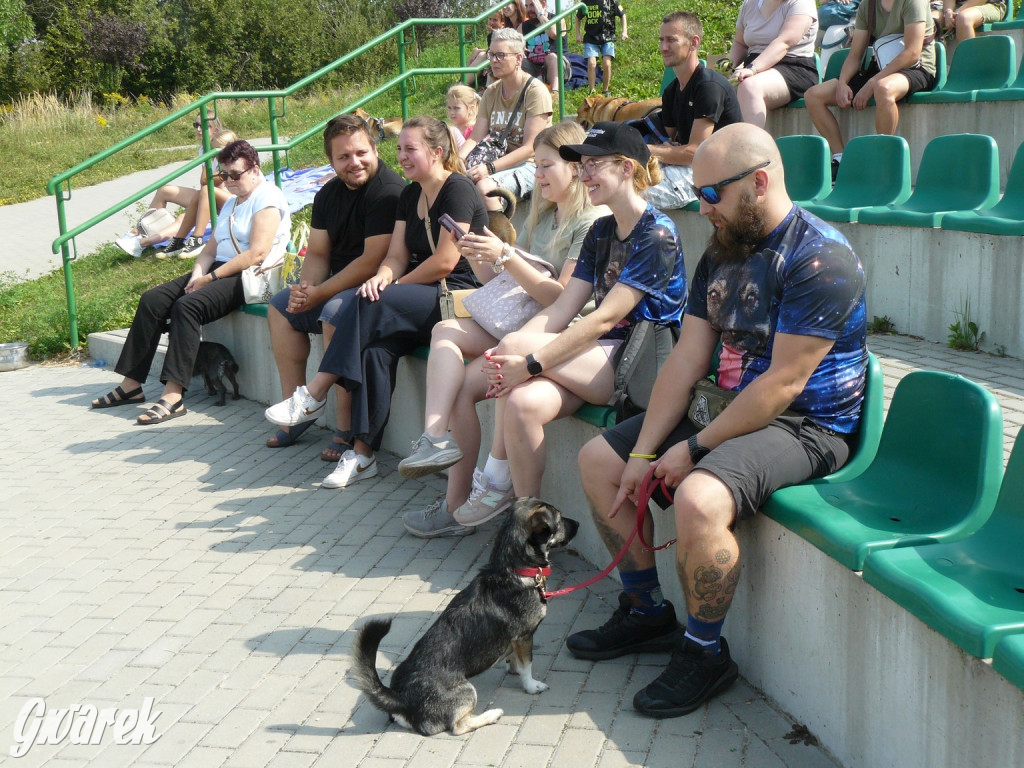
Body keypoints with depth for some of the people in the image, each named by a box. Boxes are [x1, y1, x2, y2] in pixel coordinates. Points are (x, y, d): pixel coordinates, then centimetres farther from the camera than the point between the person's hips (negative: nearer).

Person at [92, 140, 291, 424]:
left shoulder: (267, 198, -6)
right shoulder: (232, 203, 24)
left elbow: (257, 253, -18)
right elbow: (212, 247, 17)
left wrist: (211, 277, -17)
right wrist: (197, 273, -4)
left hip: (248, 276, -9)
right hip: (219, 272, 10)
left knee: (187, 306, -31)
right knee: (152, 300, -5)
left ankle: (173, 395, -36)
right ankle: (131, 385, -5)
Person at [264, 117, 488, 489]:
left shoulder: (458, 189, -9)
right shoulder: (410, 195, 17)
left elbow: (445, 261, -16)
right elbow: (397, 255, 11)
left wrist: (394, 286, -8)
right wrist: (381, 278, -12)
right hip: (422, 296, 7)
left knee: (369, 305, -29)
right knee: (376, 344, -23)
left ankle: (314, 395, -20)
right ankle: (362, 453, -24)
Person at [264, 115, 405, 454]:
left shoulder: (388, 192, -20)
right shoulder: (329, 194, 8)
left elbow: (372, 261, -25)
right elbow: (317, 252, 10)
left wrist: (320, 294, -21)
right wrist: (305, 288, -12)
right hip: (339, 284, 10)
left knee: (334, 312, -33)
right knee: (280, 306, 10)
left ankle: (348, 427, -25)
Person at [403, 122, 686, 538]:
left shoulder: (657, 234, -9)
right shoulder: (601, 231, 17)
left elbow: (605, 318, -18)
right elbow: (561, 309, 9)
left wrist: (530, 361, -24)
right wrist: (506, 358, -9)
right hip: (599, 357, 7)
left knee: (516, 344, -25)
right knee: (522, 401, -21)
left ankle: (495, 483, -12)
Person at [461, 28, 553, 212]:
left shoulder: (536, 91, -9)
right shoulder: (491, 93, 12)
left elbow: (530, 147, -15)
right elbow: (475, 138, 5)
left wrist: (490, 168, -25)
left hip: (529, 165, -6)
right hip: (498, 162, 6)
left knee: (485, 187, -34)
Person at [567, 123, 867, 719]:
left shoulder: (820, 258, -21)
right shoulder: (722, 252, 7)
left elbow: (783, 384, -24)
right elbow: (686, 360, 4)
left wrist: (694, 449, -19)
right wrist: (644, 453, -4)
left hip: (808, 426, -9)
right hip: (734, 409, 9)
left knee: (699, 498, -35)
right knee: (598, 460, 8)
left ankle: (705, 652, -10)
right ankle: (647, 611, 20)